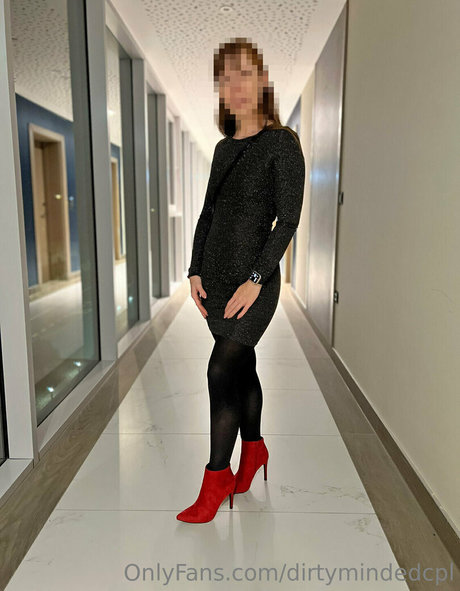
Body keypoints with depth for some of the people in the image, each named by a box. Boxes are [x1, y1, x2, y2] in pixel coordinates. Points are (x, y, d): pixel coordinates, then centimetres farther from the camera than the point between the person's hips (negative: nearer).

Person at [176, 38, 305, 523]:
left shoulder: (282, 143, -5)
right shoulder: (224, 147, 13)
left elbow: (288, 220, -11)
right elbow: (207, 213, 14)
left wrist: (256, 279, -17)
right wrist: (195, 271, 6)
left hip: (255, 279, -6)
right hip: (215, 275, 6)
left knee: (222, 370, -8)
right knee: (242, 365, 14)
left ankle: (217, 477, 9)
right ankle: (254, 450, 32)